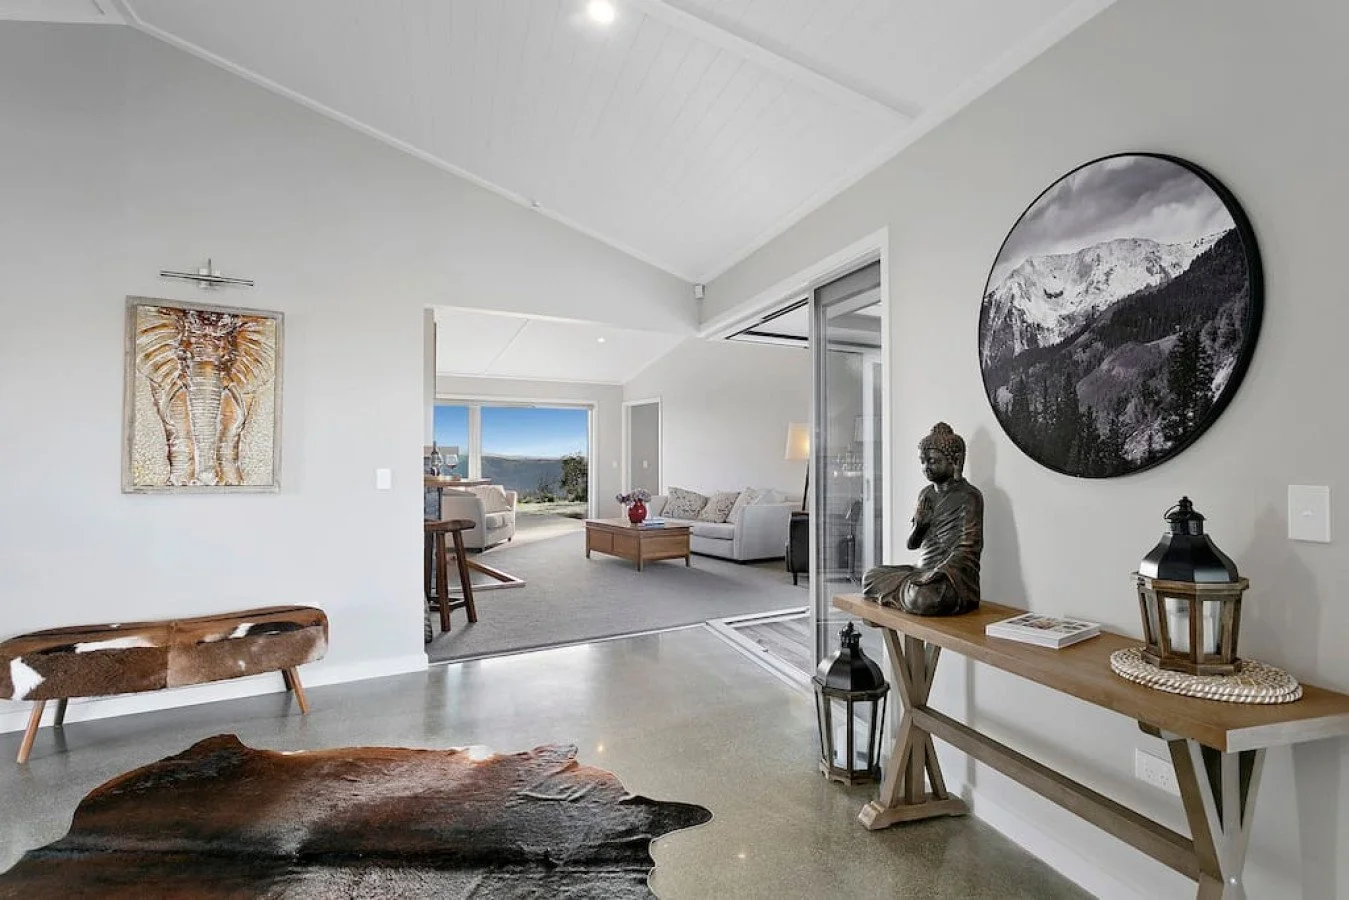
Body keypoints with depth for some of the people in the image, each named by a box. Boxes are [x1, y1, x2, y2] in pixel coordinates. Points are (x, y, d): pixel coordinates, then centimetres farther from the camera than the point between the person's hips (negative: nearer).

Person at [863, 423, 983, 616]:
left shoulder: (968, 496, -8)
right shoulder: (926, 494, 14)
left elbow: (967, 549, -16)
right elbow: (912, 543, 18)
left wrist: (935, 575, -27)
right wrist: (918, 524, -5)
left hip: (954, 576, -7)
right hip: (922, 569, 7)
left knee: (922, 598, -35)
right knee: (871, 577, -9)